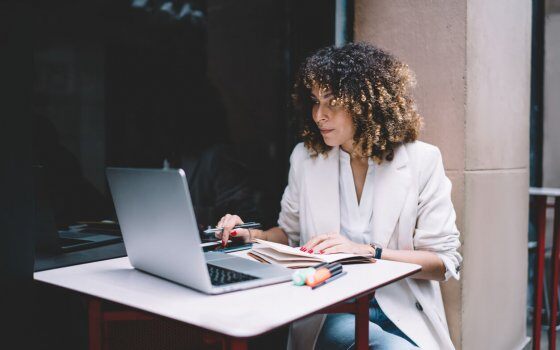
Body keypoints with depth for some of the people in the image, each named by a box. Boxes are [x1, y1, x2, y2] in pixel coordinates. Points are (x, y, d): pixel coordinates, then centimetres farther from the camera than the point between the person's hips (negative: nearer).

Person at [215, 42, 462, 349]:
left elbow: (445, 261, -6)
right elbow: (290, 234, 17)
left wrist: (366, 251, -18)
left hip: (404, 315, 1)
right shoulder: (305, 157, 4)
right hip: (328, 312, 0)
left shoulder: (422, 160, -5)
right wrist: (252, 235, -4)